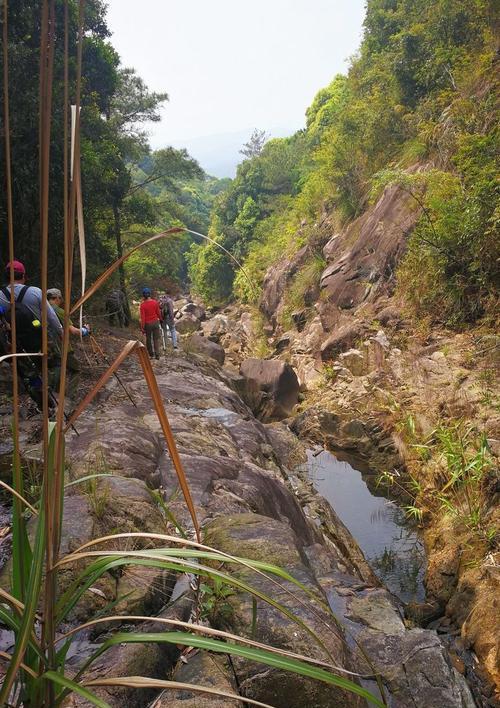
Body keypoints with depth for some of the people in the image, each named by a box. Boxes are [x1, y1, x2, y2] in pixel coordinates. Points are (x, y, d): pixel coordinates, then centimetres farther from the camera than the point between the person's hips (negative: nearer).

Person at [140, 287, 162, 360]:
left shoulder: (142, 305, -14)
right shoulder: (155, 302, -7)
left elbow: (142, 317, -14)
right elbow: (158, 313, 2)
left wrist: (142, 327, -8)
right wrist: (160, 319, 22)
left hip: (147, 324, -1)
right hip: (155, 322, 1)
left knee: (148, 339, 15)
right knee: (156, 339, 7)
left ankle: (151, 354, 22)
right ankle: (157, 355, 3)